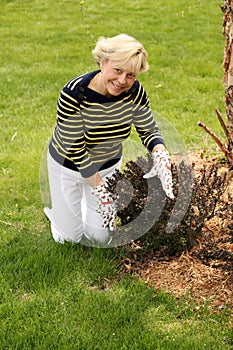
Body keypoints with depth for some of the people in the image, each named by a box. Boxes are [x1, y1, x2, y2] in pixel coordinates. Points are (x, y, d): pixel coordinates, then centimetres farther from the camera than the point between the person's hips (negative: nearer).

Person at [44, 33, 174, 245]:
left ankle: (84, 200, 40)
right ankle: (58, 208, 38)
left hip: (108, 164, 4)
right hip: (69, 164, -3)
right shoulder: (74, 94, -35)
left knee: (100, 236, 13)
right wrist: (100, 189, -28)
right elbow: (75, 150, -29)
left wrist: (161, 156, -34)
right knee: (69, 238, 8)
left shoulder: (134, 91, -22)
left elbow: (149, 131, -12)